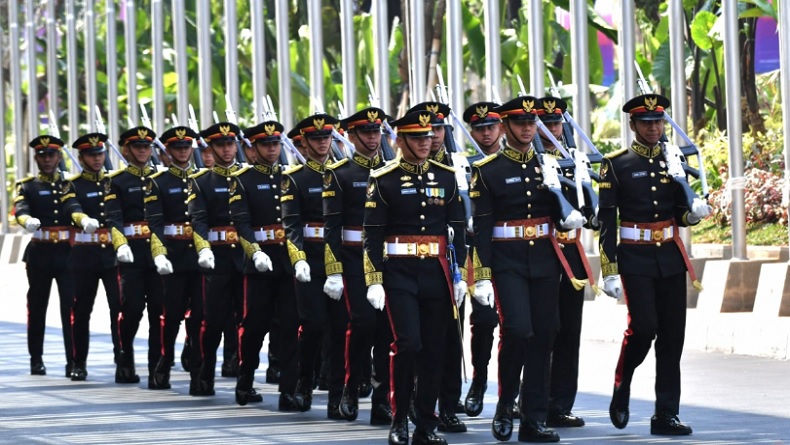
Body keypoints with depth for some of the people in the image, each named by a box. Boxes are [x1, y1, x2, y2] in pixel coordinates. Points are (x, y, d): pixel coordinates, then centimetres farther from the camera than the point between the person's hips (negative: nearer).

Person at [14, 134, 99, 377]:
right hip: (39, 254, 1)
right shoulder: (27, 187, 7)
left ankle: (73, 361, -9)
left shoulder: (69, 184, 8)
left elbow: (73, 206, -13)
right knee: (37, 308, 8)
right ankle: (36, 359, 19)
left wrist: (84, 220, -37)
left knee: (70, 307, -8)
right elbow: (20, 209, -14)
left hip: (66, 254, -1)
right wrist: (28, 220, -39)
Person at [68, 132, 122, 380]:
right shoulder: (74, 185, 3)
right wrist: (86, 221, -27)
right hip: (84, 255, -1)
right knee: (81, 311, 4)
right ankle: (79, 364, 12)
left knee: (119, 308, -5)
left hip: (113, 252, 1)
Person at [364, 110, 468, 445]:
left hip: (437, 273, 3)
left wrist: (460, 275, 5)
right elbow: (371, 235, -4)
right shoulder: (383, 180, -3)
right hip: (399, 273, -3)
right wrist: (374, 280, -11)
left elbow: (458, 230, 10)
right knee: (407, 344, -14)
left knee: (434, 349, 4)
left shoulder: (446, 177, 7)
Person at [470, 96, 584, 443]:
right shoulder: (487, 170, -2)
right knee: (518, 330, -17)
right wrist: (482, 276, -10)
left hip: (544, 259, 4)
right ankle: (505, 406, 2)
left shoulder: (549, 165, 10)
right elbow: (481, 227, -5)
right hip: (507, 261, -4)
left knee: (542, 336, 3)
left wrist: (570, 218, -12)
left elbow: (561, 214, 13)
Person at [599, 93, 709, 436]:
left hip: (671, 257, 4)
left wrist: (694, 212, -10)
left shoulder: (674, 161, 10)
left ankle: (666, 415, 5)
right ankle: (622, 385, 13)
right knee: (644, 327, -15)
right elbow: (607, 221, -5)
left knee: (672, 335, 1)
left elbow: (681, 216, 15)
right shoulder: (616, 165, -2)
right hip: (635, 258, -4)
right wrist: (610, 272, -11)